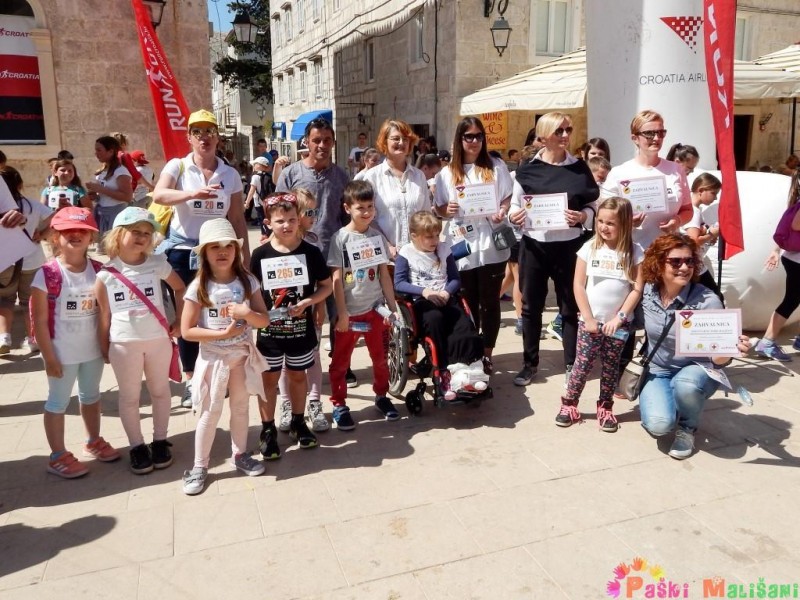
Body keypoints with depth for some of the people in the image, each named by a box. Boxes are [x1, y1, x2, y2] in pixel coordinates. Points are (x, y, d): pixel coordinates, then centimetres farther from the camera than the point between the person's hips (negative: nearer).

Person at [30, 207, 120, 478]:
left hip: (93, 349, 5)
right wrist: (49, 357, -13)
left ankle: (93, 442, 42)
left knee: (91, 396, 22)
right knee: (58, 403, 11)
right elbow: (39, 320, -14)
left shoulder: (98, 270, -3)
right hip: (62, 352, -5)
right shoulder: (47, 274, -17)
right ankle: (58, 456, 25)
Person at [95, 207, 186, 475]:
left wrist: (180, 321, 4)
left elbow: (180, 288, 10)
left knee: (160, 391, 13)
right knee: (129, 397, 10)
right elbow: (104, 315, -1)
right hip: (123, 343, -1)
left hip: (158, 339, 1)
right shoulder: (106, 274, -5)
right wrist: (103, 348, 3)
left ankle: (160, 441, 29)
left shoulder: (157, 264, -3)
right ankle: (137, 446, 24)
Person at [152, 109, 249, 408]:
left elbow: (238, 219, 6)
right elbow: (158, 195, -24)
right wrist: (193, 193, -40)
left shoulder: (230, 174, 3)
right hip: (182, 250, -1)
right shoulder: (177, 166, -4)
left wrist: (246, 257, 3)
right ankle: (190, 380, 19)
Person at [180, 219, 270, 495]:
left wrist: (246, 313, -25)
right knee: (210, 413, 7)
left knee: (241, 407, 16)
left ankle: (239, 455, 35)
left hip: (242, 355, 3)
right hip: (213, 358, -3)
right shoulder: (198, 287, -14)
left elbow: (264, 320, -5)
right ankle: (200, 466, 22)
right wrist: (222, 333, -21)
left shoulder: (247, 281, -6)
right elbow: (187, 331, -14)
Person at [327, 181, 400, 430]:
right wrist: (342, 313, -14)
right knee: (341, 361, 7)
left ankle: (381, 396, 34)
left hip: (374, 307, 3)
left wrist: (392, 307, 5)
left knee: (380, 356, 15)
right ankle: (339, 405, 21)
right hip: (350, 311, -3)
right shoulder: (341, 238, -8)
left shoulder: (377, 236, 3)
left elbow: (384, 273, 7)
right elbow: (337, 279, -10)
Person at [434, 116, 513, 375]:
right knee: (469, 303, 10)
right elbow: (438, 209, 9)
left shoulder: (496, 167, 7)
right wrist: (447, 210, -12)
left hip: (491, 244, -1)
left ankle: (487, 354, 16)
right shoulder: (447, 173, 9)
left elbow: (508, 198, 7)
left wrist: (502, 212, -13)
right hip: (462, 247, 1)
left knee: (490, 301, 5)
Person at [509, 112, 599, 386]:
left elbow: (592, 206, 5)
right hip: (533, 245, 0)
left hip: (568, 246, 0)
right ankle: (530, 363, 22)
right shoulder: (527, 169, 1)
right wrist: (513, 216, -15)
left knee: (570, 307, 9)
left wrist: (582, 216, -16)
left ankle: (571, 364, 22)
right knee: (531, 306, 8)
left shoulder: (579, 168, 2)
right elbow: (514, 206, 6)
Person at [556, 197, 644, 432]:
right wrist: (589, 319, -8)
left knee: (611, 366, 8)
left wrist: (619, 318, -11)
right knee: (582, 364, 0)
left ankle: (605, 408, 21)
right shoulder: (589, 248, -3)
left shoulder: (635, 252, -3)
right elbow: (579, 286, -4)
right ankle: (569, 405, 12)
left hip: (619, 323, 0)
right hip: (590, 320, 0)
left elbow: (637, 289, -5)